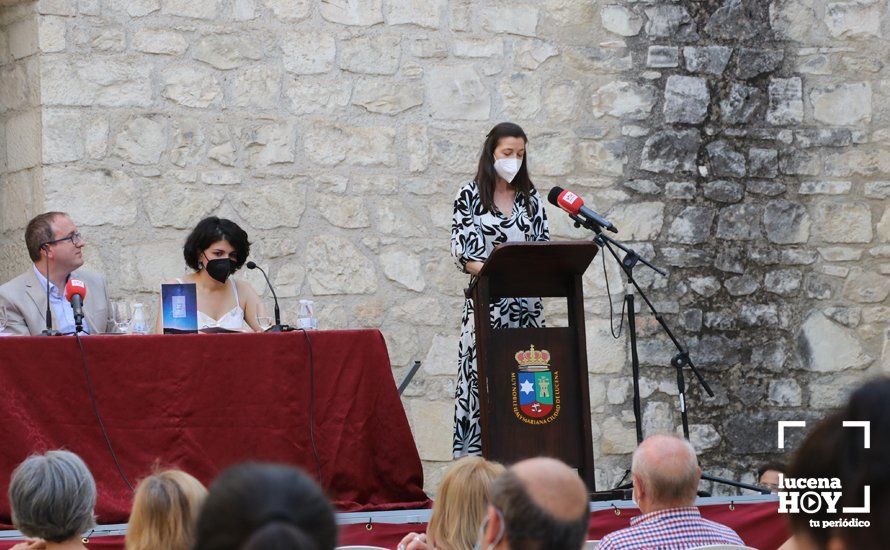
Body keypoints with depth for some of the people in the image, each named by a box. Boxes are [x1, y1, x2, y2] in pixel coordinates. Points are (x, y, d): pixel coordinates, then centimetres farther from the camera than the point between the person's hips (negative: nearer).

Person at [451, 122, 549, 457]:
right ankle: (476, 454, -7)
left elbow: (544, 245, 13)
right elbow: (461, 249, -4)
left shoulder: (530, 197, 14)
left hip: (527, 302, 4)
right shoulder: (470, 195, 3)